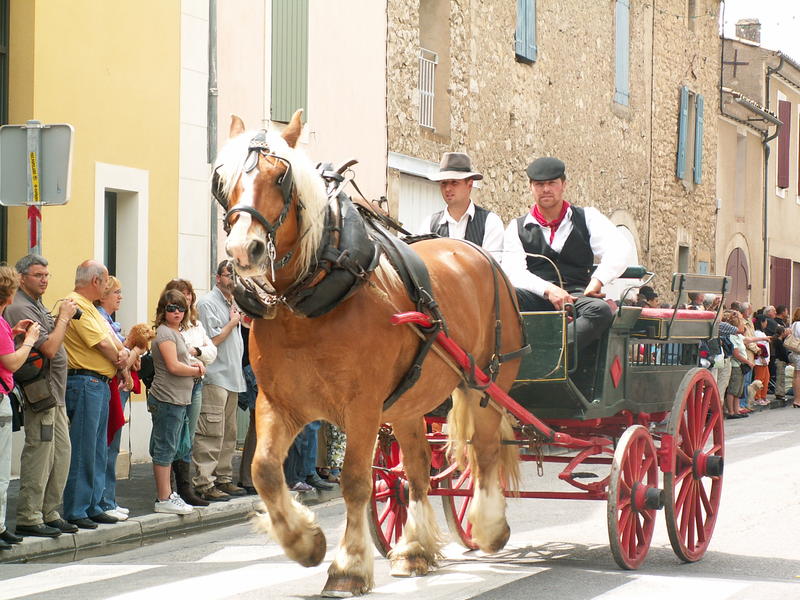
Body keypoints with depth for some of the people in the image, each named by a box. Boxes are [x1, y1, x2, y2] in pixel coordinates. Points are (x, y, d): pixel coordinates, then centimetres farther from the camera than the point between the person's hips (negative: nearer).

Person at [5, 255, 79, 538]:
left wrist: (63, 317, 5)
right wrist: (64, 317, -10)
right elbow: (49, 348, -20)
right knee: (39, 453, -8)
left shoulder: (38, 306, 18)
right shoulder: (20, 308, -14)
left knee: (62, 451, 11)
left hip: (54, 393, 10)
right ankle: (29, 518, -2)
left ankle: (49, 513, 19)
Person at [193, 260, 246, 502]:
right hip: (214, 377, -9)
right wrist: (233, 322, -5)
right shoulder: (208, 303, -8)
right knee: (211, 433, -11)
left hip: (232, 377, 9)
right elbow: (212, 341, -14)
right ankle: (204, 484, -11)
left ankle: (223, 479, 19)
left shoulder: (232, 304, 20)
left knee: (228, 433, 12)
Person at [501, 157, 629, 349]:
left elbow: (619, 251, 2)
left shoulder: (587, 218, 17)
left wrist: (597, 281, -16)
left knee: (601, 310, -35)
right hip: (535, 297, 0)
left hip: (576, 296, 0)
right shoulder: (517, 227, 18)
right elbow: (513, 272, 1)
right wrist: (548, 289, -17)